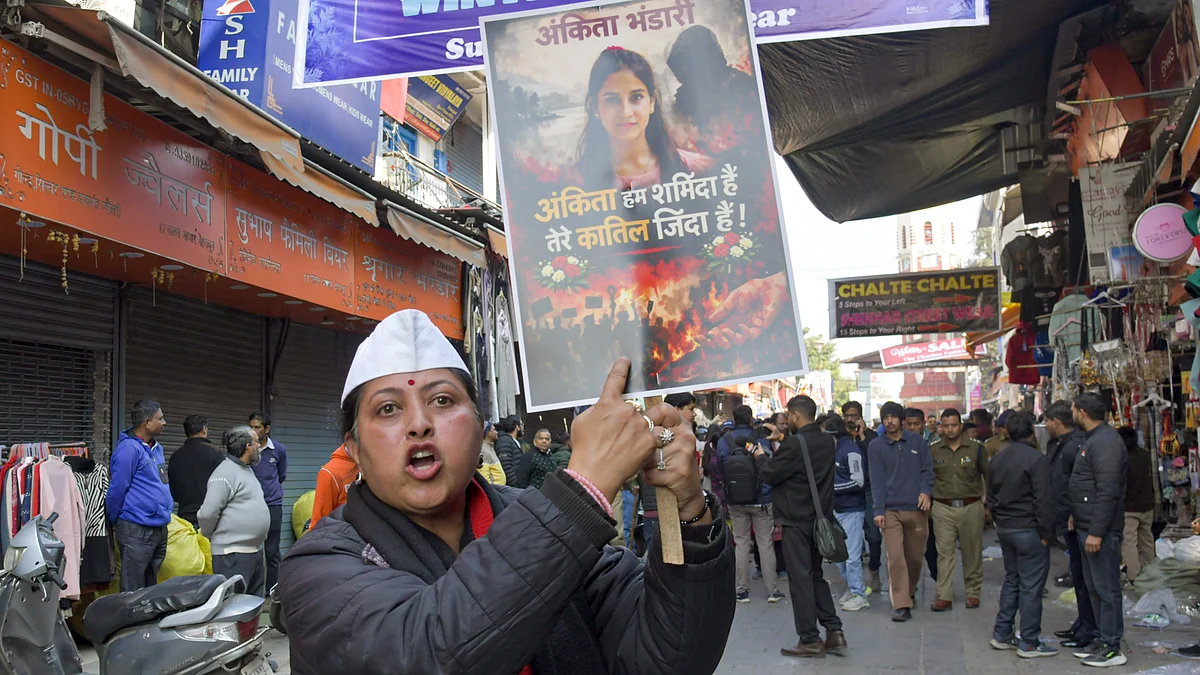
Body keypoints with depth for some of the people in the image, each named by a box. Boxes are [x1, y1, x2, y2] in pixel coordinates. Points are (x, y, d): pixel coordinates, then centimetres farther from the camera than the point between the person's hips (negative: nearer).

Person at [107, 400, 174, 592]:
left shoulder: (156, 448, 14)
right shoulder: (129, 449, -15)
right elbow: (117, 489, -14)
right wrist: (115, 522, -4)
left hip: (159, 529, 9)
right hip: (137, 531, -8)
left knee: (151, 587, 16)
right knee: (133, 592, -3)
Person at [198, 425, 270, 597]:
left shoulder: (247, 470, 16)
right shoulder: (225, 473, -15)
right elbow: (207, 513, -19)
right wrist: (214, 537, -3)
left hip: (256, 551, 10)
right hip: (233, 554, -10)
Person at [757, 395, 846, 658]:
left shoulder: (795, 443, -20)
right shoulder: (828, 441, 6)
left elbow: (770, 475, -12)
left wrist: (761, 457, 6)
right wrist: (778, 451, 14)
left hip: (796, 520, -8)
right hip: (819, 517, 8)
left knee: (800, 579, 0)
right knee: (816, 575, 17)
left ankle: (810, 640, 5)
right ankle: (834, 632, 13)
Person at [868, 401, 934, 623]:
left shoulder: (917, 441, 8)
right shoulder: (876, 446, 2)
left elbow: (927, 469, 8)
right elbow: (877, 480, -2)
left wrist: (926, 491, -11)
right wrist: (879, 510, -9)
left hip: (916, 508, 2)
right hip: (890, 510, -2)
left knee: (914, 557, 11)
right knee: (896, 558, -9)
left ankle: (909, 592, 35)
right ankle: (901, 605, -7)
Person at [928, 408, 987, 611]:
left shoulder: (975, 448, 3)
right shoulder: (933, 451, 4)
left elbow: (988, 476, 9)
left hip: (971, 507, 0)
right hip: (943, 509, 0)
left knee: (972, 552, 7)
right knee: (944, 553, -2)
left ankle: (973, 593, 20)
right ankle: (944, 596, 0)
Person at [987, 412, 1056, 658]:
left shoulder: (997, 459, 10)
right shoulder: (1036, 459, -15)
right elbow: (1043, 500, -17)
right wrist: (1046, 533, -11)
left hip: (1004, 528, 8)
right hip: (1028, 530, -8)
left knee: (1011, 580, 18)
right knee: (1031, 586, -1)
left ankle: (1002, 634, 21)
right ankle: (1029, 643, 3)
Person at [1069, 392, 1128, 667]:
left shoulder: (1106, 442, -17)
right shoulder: (1094, 439, 16)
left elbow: (1107, 492, -23)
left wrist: (1097, 531, -24)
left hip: (1101, 530, -11)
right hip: (1088, 528, 11)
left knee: (1106, 588, -3)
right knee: (1094, 587, 16)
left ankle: (1111, 648, 3)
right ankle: (1101, 639, 26)